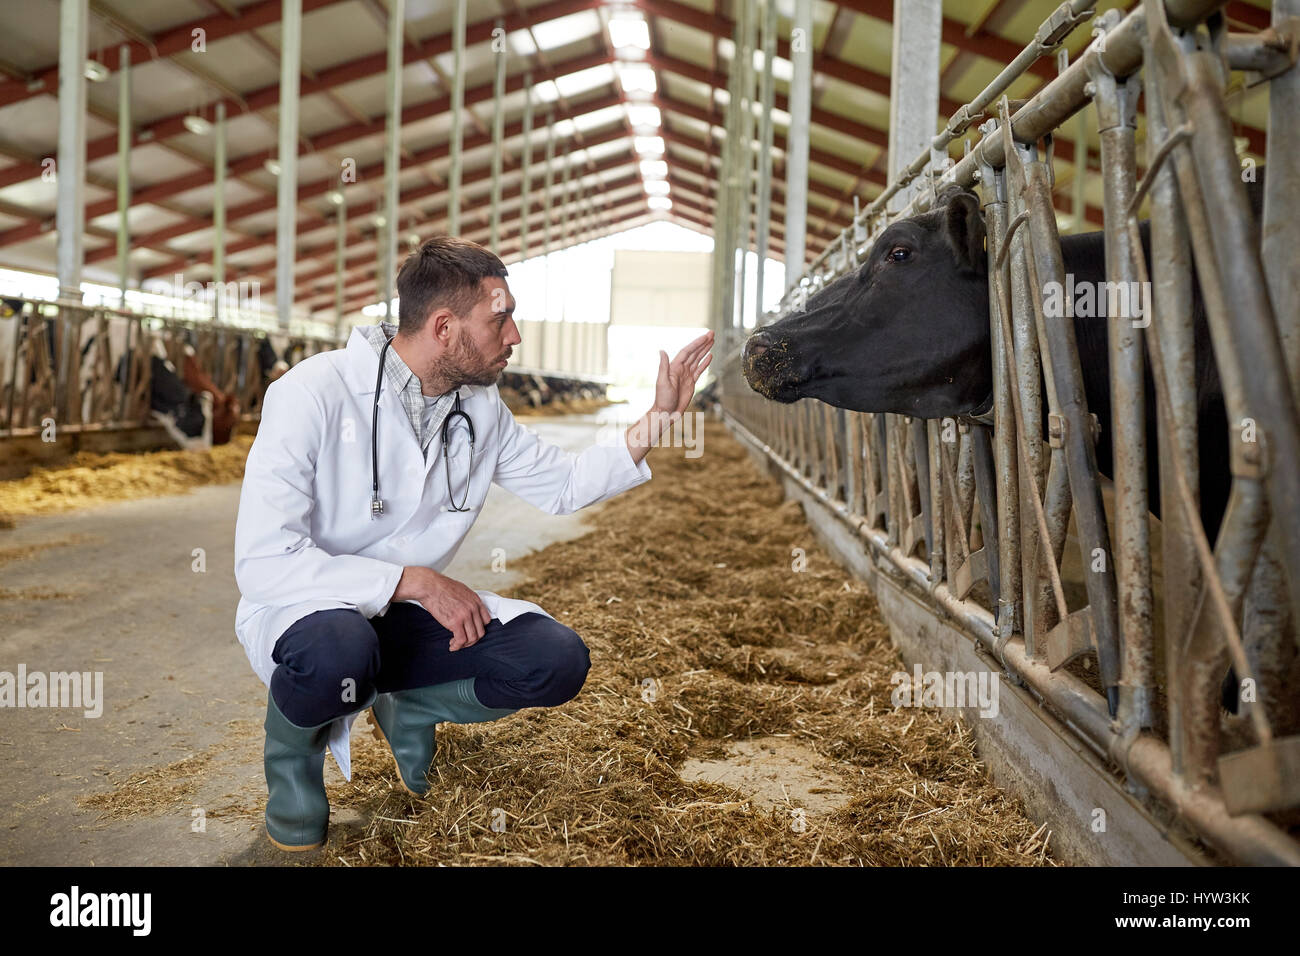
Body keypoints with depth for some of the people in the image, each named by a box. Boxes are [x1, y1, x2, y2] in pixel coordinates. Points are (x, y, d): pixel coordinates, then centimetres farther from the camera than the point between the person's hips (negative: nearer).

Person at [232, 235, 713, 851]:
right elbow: (263, 562, -27)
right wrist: (416, 580, -29)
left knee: (556, 661, -16)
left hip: (404, 617, 5)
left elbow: (562, 483, 14)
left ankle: (409, 708, 11)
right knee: (339, 652, -41)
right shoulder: (313, 394, -21)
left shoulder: (481, 407, -1)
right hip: (302, 612, -5)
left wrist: (659, 419, 4)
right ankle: (293, 748, -4)